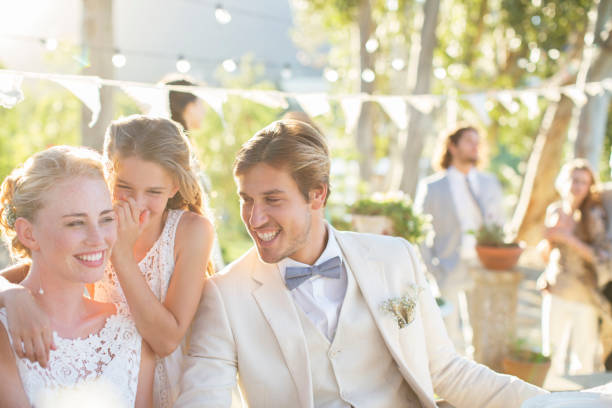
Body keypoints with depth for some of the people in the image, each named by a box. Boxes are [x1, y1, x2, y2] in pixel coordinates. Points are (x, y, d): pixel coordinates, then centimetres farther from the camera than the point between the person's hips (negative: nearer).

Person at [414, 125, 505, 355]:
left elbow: (500, 225, 18)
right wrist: (432, 274, -5)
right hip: (449, 275, -3)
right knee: (453, 342, 1)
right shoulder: (432, 187, 3)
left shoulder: (490, 183, 15)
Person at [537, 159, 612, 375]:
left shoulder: (594, 215, -9)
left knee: (585, 359, 0)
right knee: (552, 352, 11)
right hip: (556, 292, 4)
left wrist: (569, 238, -20)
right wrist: (549, 240, -8)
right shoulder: (554, 210, 6)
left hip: (584, 297, -4)